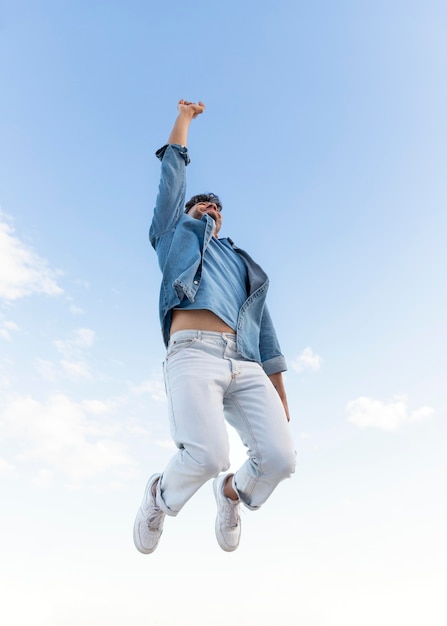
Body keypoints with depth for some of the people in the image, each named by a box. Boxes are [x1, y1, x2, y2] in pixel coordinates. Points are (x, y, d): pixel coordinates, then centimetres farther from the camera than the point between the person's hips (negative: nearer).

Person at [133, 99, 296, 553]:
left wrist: (280, 396, 17)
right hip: (194, 352, -4)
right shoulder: (176, 233, 28)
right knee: (208, 454, -25)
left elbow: (263, 328, 25)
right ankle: (161, 494, 11)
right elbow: (173, 170, 26)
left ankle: (232, 491, 21)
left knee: (279, 457, -15)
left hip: (245, 363, 4)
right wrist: (185, 117, 41)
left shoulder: (242, 264, 34)